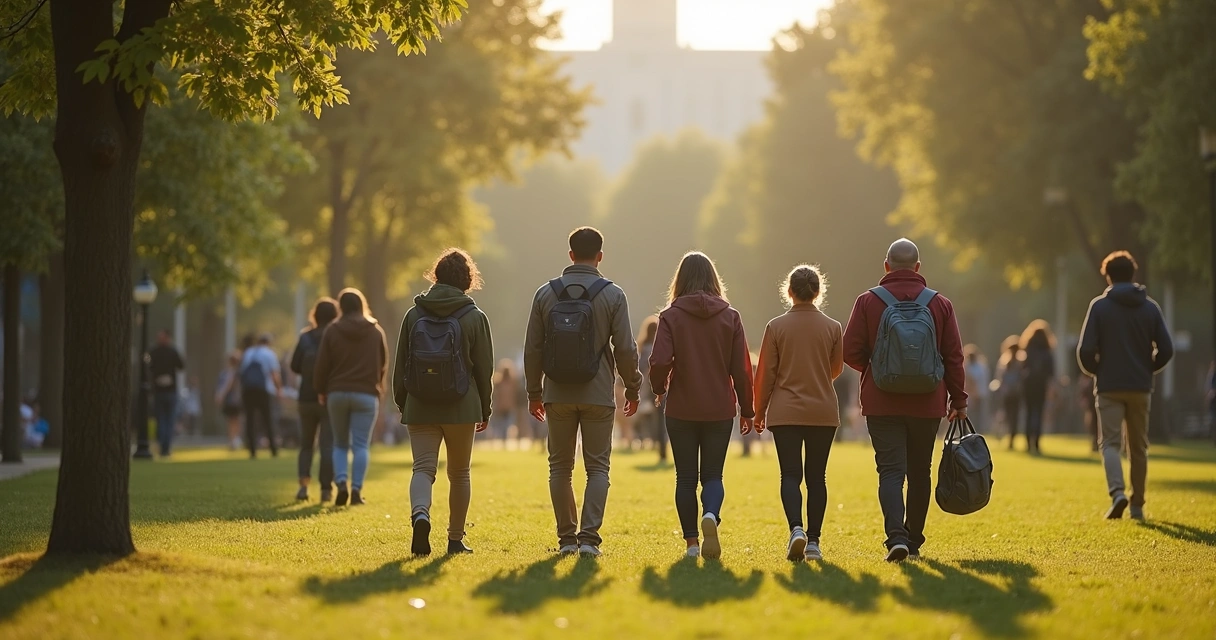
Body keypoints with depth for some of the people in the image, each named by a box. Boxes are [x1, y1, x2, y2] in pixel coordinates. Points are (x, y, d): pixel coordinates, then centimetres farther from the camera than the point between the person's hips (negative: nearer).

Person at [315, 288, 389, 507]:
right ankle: (357, 490, -9)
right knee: (361, 445, 0)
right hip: (367, 394, 0)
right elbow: (384, 363, 10)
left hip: (337, 393, 1)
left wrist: (320, 390, 11)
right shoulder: (376, 330, 2)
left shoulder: (332, 330, -2)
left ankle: (341, 483, -6)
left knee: (340, 444, 12)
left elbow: (322, 364, -2)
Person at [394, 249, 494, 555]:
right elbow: (484, 369, 0)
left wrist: (402, 403, 16)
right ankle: (456, 539, 17)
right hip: (461, 408, -1)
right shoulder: (475, 318, -2)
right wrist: (485, 410, 10)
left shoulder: (414, 315, 3)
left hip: (420, 407, 1)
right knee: (459, 474, 12)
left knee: (423, 468, -2)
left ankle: (420, 514, -32)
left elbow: (401, 367, 6)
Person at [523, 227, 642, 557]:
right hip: (599, 397, -2)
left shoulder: (546, 293, 2)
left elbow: (532, 348, 4)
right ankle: (589, 537, -8)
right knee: (597, 468, 4)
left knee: (560, 467, 11)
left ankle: (567, 537, 11)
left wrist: (534, 392, 13)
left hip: (558, 396, 2)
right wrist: (633, 388, 9)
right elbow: (625, 348, -5)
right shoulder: (612, 294, -4)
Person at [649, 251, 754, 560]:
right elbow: (741, 368, -1)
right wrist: (747, 410, 8)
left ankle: (691, 542, 9)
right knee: (712, 474, 8)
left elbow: (660, 362, -14)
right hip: (720, 410, 1)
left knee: (686, 477, 10)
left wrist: (659, 390, 7)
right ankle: (711, 516, -22)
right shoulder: (730, 317, -1)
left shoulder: (671, 316, -6)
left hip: (681, 410, -1)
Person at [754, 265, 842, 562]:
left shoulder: (776, 326, -5)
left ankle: (796, 528, -23)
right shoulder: (832, 328, -1)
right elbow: (836, 369, 11)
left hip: (785, 412, -1)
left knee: (790, 474, -1)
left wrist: (759, 411, 7)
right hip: (824, 412, 1)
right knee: (816, 476, 9)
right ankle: (813, 541, 7)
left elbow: (765, 373, -2)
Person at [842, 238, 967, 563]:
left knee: (891, 471, -3)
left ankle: (897, 536, -22)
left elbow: (851, 352, -4)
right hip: (927, 403, 2)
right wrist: (958, 400, 11)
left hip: (882, 403, -2)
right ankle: (914, 541, 21)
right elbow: (954, 357, 3)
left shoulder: (868, 301, -3)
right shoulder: (940, 304, 1)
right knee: (920, 472, 14)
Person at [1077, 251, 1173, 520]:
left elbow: (1086, 349, -10)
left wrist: (1094, 370, 9)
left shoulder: (1099, 306, -4)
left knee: (1110, 442, -1)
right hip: (1140, 387, 3)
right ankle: (1137, 505, 14)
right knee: (1138, 447, 12)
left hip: (1109, 387, -2)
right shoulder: (1150, 307, 3)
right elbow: (1166, 349, -1)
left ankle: (1117, 492, -25)